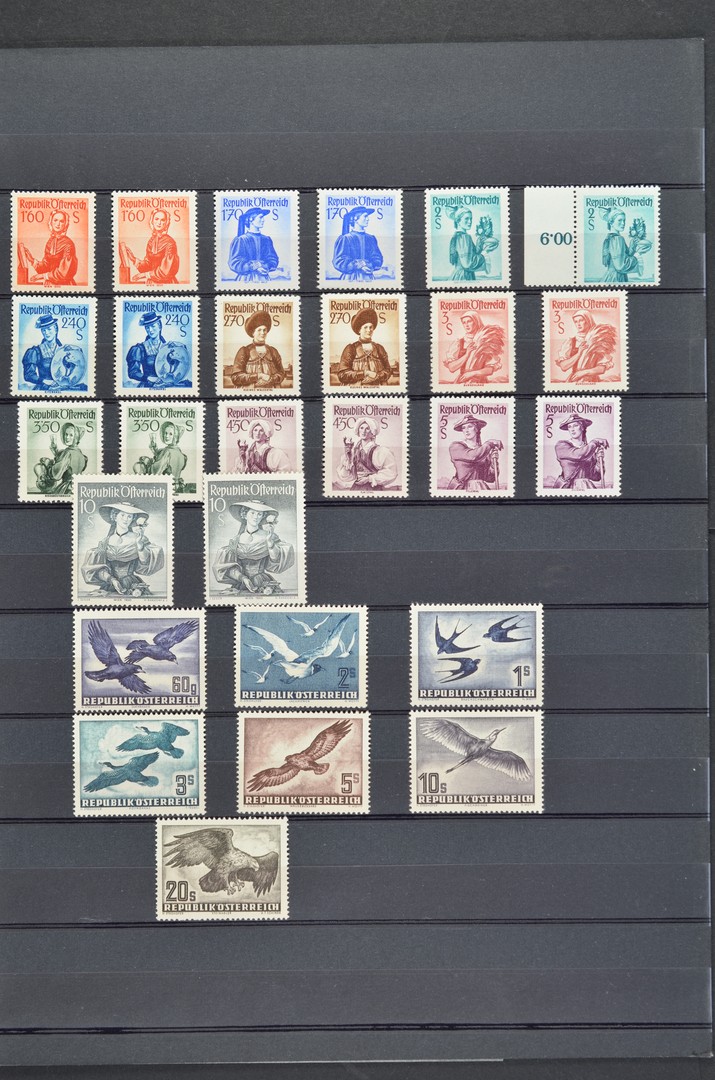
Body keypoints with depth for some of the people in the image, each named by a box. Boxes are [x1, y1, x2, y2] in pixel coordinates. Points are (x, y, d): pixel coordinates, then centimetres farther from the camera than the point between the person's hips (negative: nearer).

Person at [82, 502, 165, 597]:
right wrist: (111, 579, -12)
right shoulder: (106, 542, 8)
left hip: (134, 586, -2)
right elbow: (97, 569, 4)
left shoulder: (137, 538, 2)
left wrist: (139, 543, -21)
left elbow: (145, 563, -9)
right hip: (110, 588, 2)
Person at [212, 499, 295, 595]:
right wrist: (243, 578, -12)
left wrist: (270, 542, -18)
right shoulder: (235, 540, 8)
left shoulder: (268, 536, 2)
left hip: (264, 586, -2)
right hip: (241, 587, 2)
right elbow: (228, 567, 2)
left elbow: (276, 563, -7)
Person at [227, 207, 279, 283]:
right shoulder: (240, 240, 0)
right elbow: (234, 263, -7)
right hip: (246, 279, -3)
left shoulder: (266, 240, 12)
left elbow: (273, 260, 7)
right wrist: (253, 266, -18)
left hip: (264, 279, 4)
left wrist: (266, 266, -16)